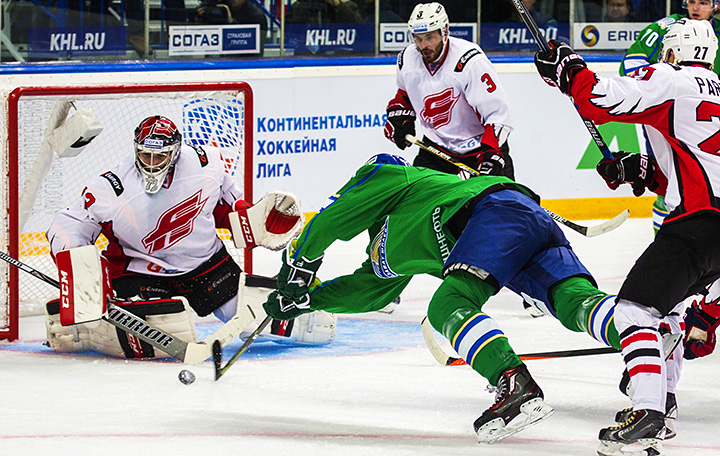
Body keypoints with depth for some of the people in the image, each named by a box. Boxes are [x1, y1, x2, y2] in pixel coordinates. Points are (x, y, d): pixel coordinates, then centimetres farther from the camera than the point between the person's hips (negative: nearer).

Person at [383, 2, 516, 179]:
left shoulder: (471, 61, -25)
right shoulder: (407, 59, -6)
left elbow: (498, 113, -27)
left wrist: (491, 155, -36)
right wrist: (399, 117, 2)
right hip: (437, 147, 5)